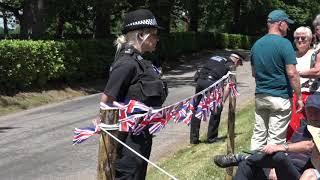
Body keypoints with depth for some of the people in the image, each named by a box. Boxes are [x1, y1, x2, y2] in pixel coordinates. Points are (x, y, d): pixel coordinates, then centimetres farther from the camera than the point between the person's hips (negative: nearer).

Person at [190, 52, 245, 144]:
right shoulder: (231, 66, 10)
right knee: (216, 111, 12)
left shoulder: (216, 58, 29)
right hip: (210, 82, -6)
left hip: (199, 80, 6)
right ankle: (211, 137, 16)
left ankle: (193, 138, 17)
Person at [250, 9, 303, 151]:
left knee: (258, 135, 12)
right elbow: (292, 73, -16)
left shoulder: (256, 45, 9)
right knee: (276, 139, -1)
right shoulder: (284, 43, -13)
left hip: (260, 96, 7)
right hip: (280, 97, -6)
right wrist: (299, 97, -9)